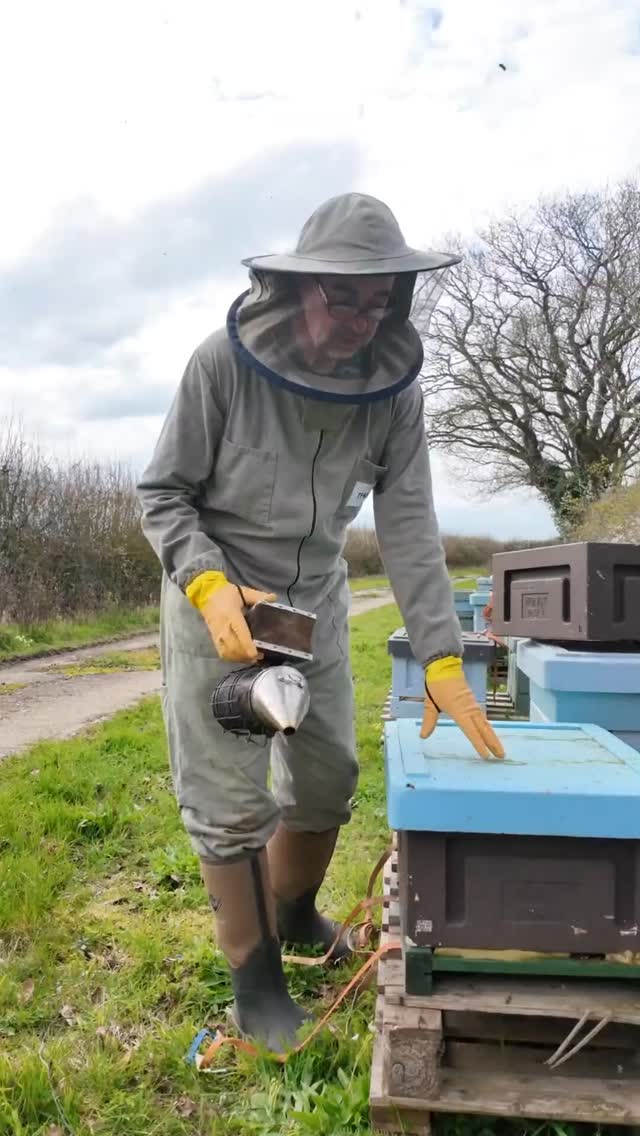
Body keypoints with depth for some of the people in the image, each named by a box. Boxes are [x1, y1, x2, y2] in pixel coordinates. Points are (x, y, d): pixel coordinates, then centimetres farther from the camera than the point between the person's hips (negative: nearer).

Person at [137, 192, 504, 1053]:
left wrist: (443, 658, -21)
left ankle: (295, 911, 44)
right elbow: (162, 494, -13)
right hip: (215, 601, -4)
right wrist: (209, 584, -30)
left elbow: (409, 527, -14)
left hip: (316, 602, 4)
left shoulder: (393, 389, -11)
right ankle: (255, 973, 24)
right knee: (228, 801, 1)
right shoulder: (224, 362, -21)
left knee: (328, 780, 15)